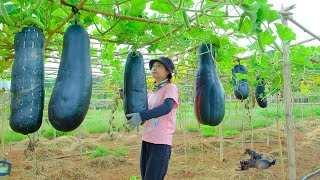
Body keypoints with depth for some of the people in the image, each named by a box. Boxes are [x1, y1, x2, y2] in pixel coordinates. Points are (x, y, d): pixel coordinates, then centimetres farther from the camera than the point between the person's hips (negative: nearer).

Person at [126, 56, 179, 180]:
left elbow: (167, 107, -25)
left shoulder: (171, 88, -6)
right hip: (146, 139, 7)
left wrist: (141, 116, -36)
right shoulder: (151, 91, 15)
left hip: (161, 142, -7)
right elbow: (142, 110, 17)